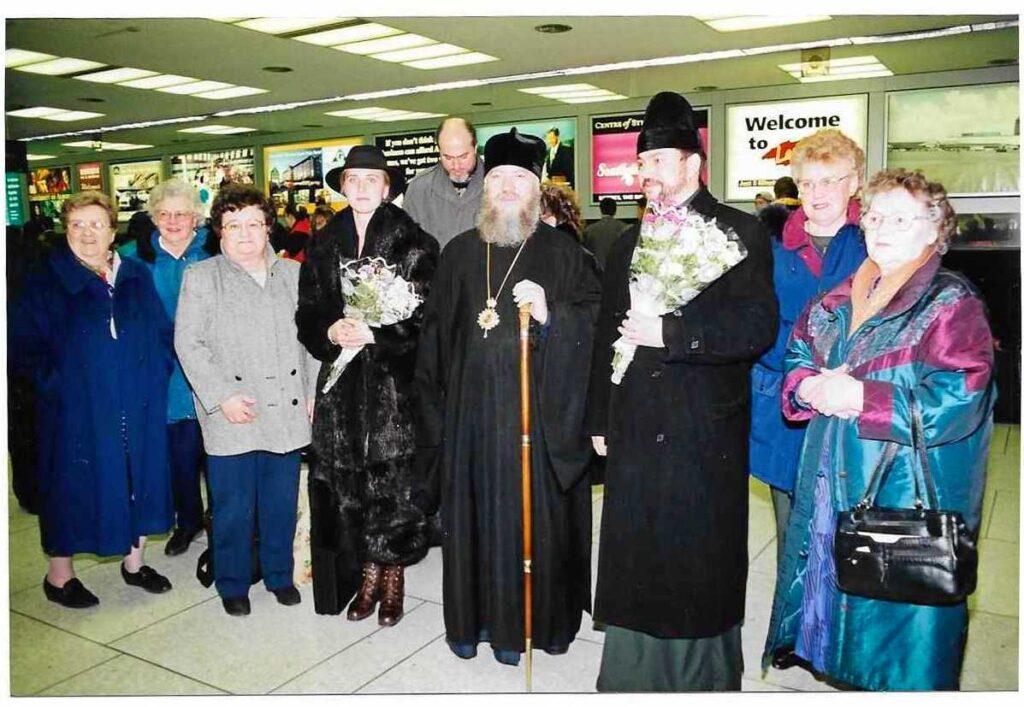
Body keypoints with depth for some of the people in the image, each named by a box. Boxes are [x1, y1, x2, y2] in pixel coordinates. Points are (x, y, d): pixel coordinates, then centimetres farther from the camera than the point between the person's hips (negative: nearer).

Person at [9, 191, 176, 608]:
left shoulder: (137, 278, 7)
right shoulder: (46, 283, -2)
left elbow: (163, 333, 11)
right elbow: (24, 345, -4)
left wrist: (155, 373, 0)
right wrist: (53, 381, -14)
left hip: (139, 408, 4)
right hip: (77, 409, -3)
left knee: (138, 481, 11)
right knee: (73, 485, 6)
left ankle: (134, 562, 30)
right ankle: (59, 575, 24)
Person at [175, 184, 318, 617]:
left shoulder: (291, 273, 11)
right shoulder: (201, 277, 3)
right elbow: (188, 343, -3)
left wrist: (313, 392, 5)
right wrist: (221, 396, -12)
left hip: (286, 410, 3)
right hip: (232, 415, -2)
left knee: (282, 503, 12)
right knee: (233, 508, 6)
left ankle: (279, 575, 31)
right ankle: (232, 584, 25)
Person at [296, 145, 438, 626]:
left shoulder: (414, 244, -3)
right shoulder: (323, 246, 10)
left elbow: (425, 313, -8)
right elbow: (307, 313, 9)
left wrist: (374, 333, -18)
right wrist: (330, 332, -12)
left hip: (394, 384, -3)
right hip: (342, 385, 3)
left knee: (393, 482, 1)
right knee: (348, 480, 6)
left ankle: (393, 578, 19)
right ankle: (367, 576, 23)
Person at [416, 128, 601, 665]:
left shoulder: (563, 253, 1)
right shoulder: (459, 253, 11)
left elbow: (595, 320, -5)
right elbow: (435, 333, 11)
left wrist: (550, 315, -23)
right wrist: (435, 407, 8)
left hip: (539, 411, -3)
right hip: (472, 411, 3)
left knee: (532, 515, 4)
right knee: (473, 513, 10)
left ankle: (532, 619, 22)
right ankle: (473, 616, 27)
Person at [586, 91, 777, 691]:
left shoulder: (740, 232, -3)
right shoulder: (629, 243, 15)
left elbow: (757, 325, -16)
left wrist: (670, 332, -20)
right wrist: (600, 418, 16)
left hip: (705, 438, -5)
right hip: (636, 433, 5)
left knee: (701, 569, 8)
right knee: (631, 567, 11)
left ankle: (706, 677, 28)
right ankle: (631, 675, 28)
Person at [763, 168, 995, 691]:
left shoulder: (952, 304, -10)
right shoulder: (839, 300, 10)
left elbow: (955, 402, -20)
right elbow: (796, 360, 14)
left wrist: (859, 397, -21)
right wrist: (812, 388, -9)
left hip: (906, 496, -6)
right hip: (830, 487, 6)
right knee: (828, 584, 16)